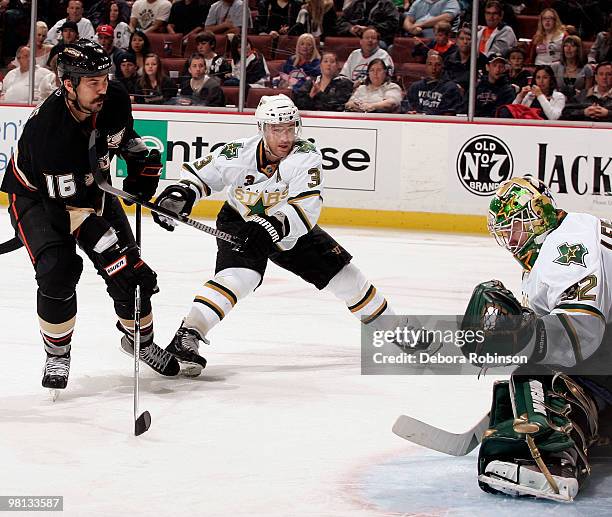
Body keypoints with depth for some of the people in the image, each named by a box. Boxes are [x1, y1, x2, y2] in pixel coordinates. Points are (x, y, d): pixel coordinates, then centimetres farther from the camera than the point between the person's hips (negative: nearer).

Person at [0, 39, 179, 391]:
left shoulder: (115, 101, -20)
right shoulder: (48, 129, -39)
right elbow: (72, 211, -39)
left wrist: (142, 162, -1)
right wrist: (115, 256, -42)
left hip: (92, 186, 6)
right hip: (37, 195, -6)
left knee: (131, 267, 0)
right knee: (58, 269, -25)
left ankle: (140, 337, 26)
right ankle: (57, 354, -4)